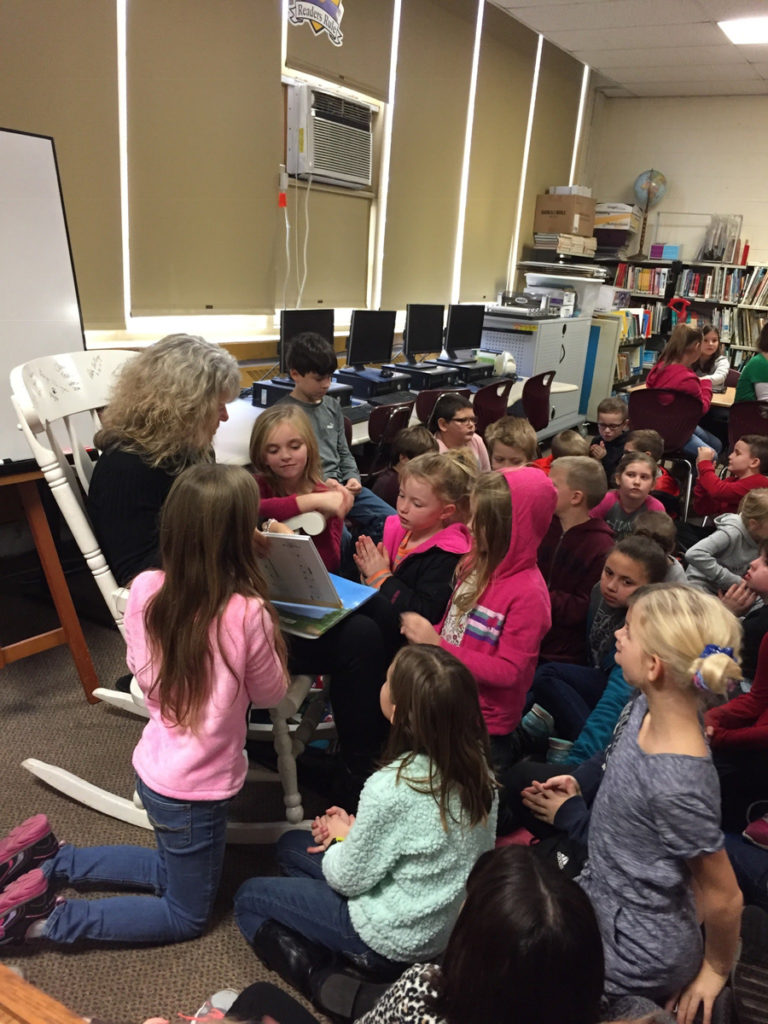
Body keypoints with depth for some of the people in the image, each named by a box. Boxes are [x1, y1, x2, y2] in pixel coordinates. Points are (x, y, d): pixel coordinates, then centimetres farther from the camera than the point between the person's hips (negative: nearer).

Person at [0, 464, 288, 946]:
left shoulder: (145, 589, -11)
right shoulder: (247, 612, -28)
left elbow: (145, 673, 4)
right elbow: (270, 694, -11)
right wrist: (271, 632, 1)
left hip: (153, 768, 7)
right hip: (196, 788, -6)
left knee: (174, 873, 33)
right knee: (187, 915, 20)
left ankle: (52, 861, 25)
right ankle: (51, 919, 9)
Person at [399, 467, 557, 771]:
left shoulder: (528, 594, -21)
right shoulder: (477, 564, 0)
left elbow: (508, 671, -21)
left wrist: (438, 645, -23)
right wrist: (425, 634, -6)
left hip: (484, 724, -7)